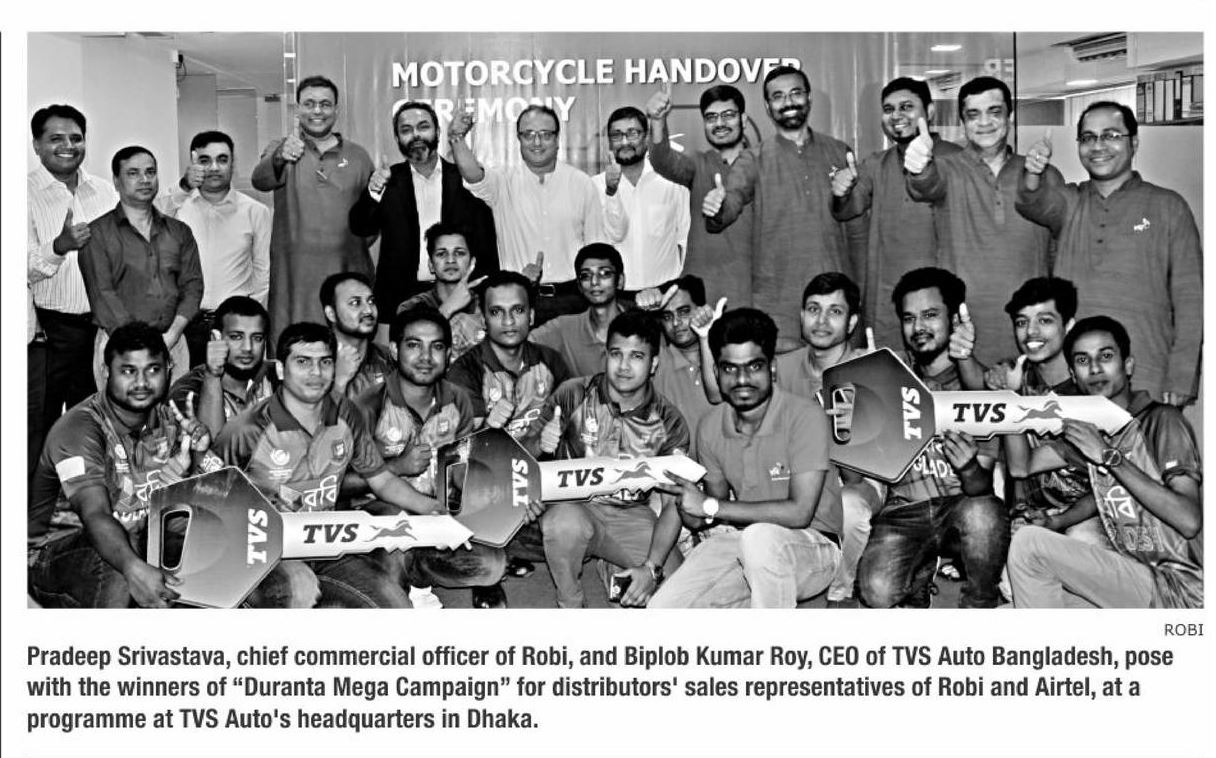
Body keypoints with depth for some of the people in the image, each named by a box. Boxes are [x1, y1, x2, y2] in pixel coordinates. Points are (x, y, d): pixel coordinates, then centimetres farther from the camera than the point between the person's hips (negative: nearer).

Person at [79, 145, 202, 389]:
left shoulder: (179, 232, 15)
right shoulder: (97, 233, 3)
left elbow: (192, 286, 7)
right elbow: (102, 295, -5)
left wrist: (171, 336, -8)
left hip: (173, 343, 3)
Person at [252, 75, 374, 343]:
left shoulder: (358, 156, 11)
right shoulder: (281, 150, 6)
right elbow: (260, 181, -15)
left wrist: (353, 245, -2)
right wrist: (280, 158, -36)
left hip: (348, 273, 1)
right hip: (294, 275, -1)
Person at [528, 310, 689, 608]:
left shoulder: (669, 423, -4)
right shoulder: (574, 394, -7)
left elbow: (673, 504, -7)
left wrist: (651, 568, -21)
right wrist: (540, 444, -26)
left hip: (632, 516, 2)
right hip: (572, 505, -2)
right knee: (567, 523, -37)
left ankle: (615, 569, 15)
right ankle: (570, 607, -8)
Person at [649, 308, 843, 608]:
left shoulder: (805, 417, -17)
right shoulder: (710, 427, 1)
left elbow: (799, 513, -24)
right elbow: (718, 499, 11)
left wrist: (710, 506, -21)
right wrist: (691, 510, -15)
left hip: (812, 545, -5)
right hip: (742, 545, 5)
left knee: (759, 537, -38)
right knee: (662, 609, -11)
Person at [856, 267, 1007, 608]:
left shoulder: (983, 384, 4)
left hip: (962, 506, -1)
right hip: (904, 512, 2)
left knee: (981, 512, -35)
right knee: (878, 592, -24)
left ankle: (980, 606, -8)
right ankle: (922, 569, 11)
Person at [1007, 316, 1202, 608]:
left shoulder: (1162, 420, -10)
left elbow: (1189, 521, -22)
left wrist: (1109, 455, -23)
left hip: (1178, 587, -7)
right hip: (1135, 578, 7)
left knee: (1029, 543, -17)